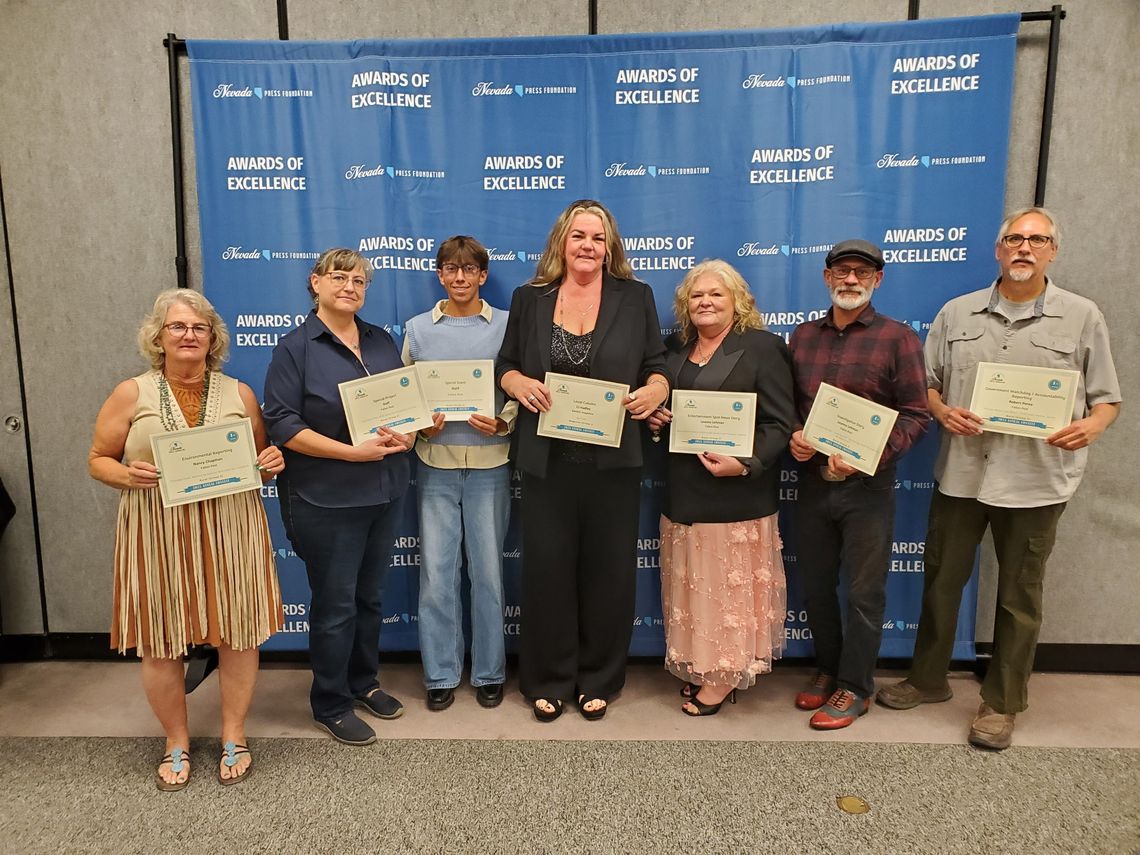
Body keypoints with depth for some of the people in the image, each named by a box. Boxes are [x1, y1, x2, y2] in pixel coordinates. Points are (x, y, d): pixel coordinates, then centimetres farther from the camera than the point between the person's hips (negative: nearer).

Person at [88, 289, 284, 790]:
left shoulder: (239, 393, 6)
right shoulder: (131, 394, 1)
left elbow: (262, 460, 14)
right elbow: (98, 460, 6)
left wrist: (270, 464, -8)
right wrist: (128, 475, -14)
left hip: (230, 531, 1)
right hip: (158, 535, -1)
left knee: (238, 634, 6)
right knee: (160, 643, 6)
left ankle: (234, 735, 27)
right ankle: (176, 742, 29)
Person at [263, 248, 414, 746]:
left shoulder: (381, 341, 10)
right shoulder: (296, 347, -6)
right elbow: (281, 424, -13)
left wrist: (407, 434, -8)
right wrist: (352, 451, -21)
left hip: (385, 491, 5)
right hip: (326, 499, -5)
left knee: (370, 596, 17)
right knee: (335, 603, 5)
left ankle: (363, 683, 36)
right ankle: (330, 705, 22)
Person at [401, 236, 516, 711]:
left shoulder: (506, 326, 4)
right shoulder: (418, 329, 8)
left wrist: (501, 422, -15)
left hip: (490, 463, -1)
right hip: (435, 462, 1)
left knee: (488, 570, 7)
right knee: (436, 573, 3)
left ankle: (489, 673, 23)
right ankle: (440, 675, 20)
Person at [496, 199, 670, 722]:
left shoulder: (635, 298, 6)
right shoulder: (530, 299, 8)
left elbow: (657, 366, 7)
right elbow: (505, 366, 10)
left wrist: (655, 389, -15)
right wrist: (519, 384, -12)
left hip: (614, 460, 0)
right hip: (546, 459, 1)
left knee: (608, 570, 7)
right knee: (546, 569, 5)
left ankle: (598, 680, 25)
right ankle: (547, 680, 23)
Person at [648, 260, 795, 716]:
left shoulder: (762, 347, -6)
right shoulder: (676, 348, 13)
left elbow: (779, 424, -11)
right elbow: (658, 404, 24)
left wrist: (744, 463, -24)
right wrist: (654, 417, 1)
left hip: (736, 495, -6)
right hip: (683, 491, 6)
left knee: (730, 585, 3)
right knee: (694, 586, 12)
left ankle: (725, 676, 17)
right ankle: (700, 666, 26)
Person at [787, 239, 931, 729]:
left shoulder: (898, 338, -5)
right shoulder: (803, 336, 8)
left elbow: (915, 414, -9)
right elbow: (787, 404, 14)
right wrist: (793, 436, -7)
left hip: (868, 486, -4)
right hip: (812, 482, 4)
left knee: (864, 592, 6)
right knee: (816, 585, 15)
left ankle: (854, 688, 22)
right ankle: (827, 668, 35)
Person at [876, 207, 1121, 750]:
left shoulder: (1082, 317, 2)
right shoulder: (956, 313, 7)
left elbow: (1107, 397, 4)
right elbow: (927, 382, 10)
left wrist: (1091, 425, -17)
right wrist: (942, 411, -11)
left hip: (1036, 480, -1)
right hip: (960, 473, 2)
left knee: (1019, 597, 9)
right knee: (941, 581, 12)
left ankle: (1001, 703, 26)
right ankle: (927, 679, 31)